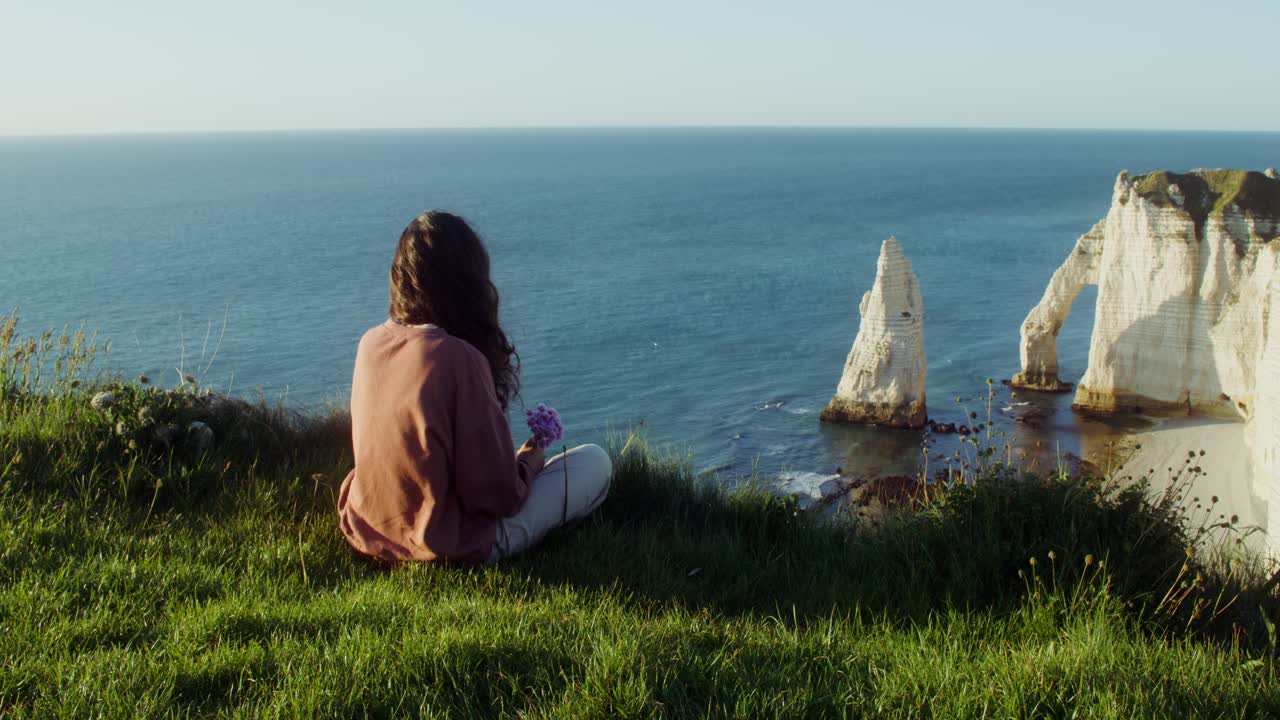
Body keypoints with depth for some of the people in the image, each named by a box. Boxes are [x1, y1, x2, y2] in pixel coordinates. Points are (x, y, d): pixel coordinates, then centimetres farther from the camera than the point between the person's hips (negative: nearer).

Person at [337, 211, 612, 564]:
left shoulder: (370, 343, -5)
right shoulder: (460, 359, -26)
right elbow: (498, 495, -22)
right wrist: (528, 464, 0)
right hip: (449, 546, -8)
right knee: (595, 462, 6)